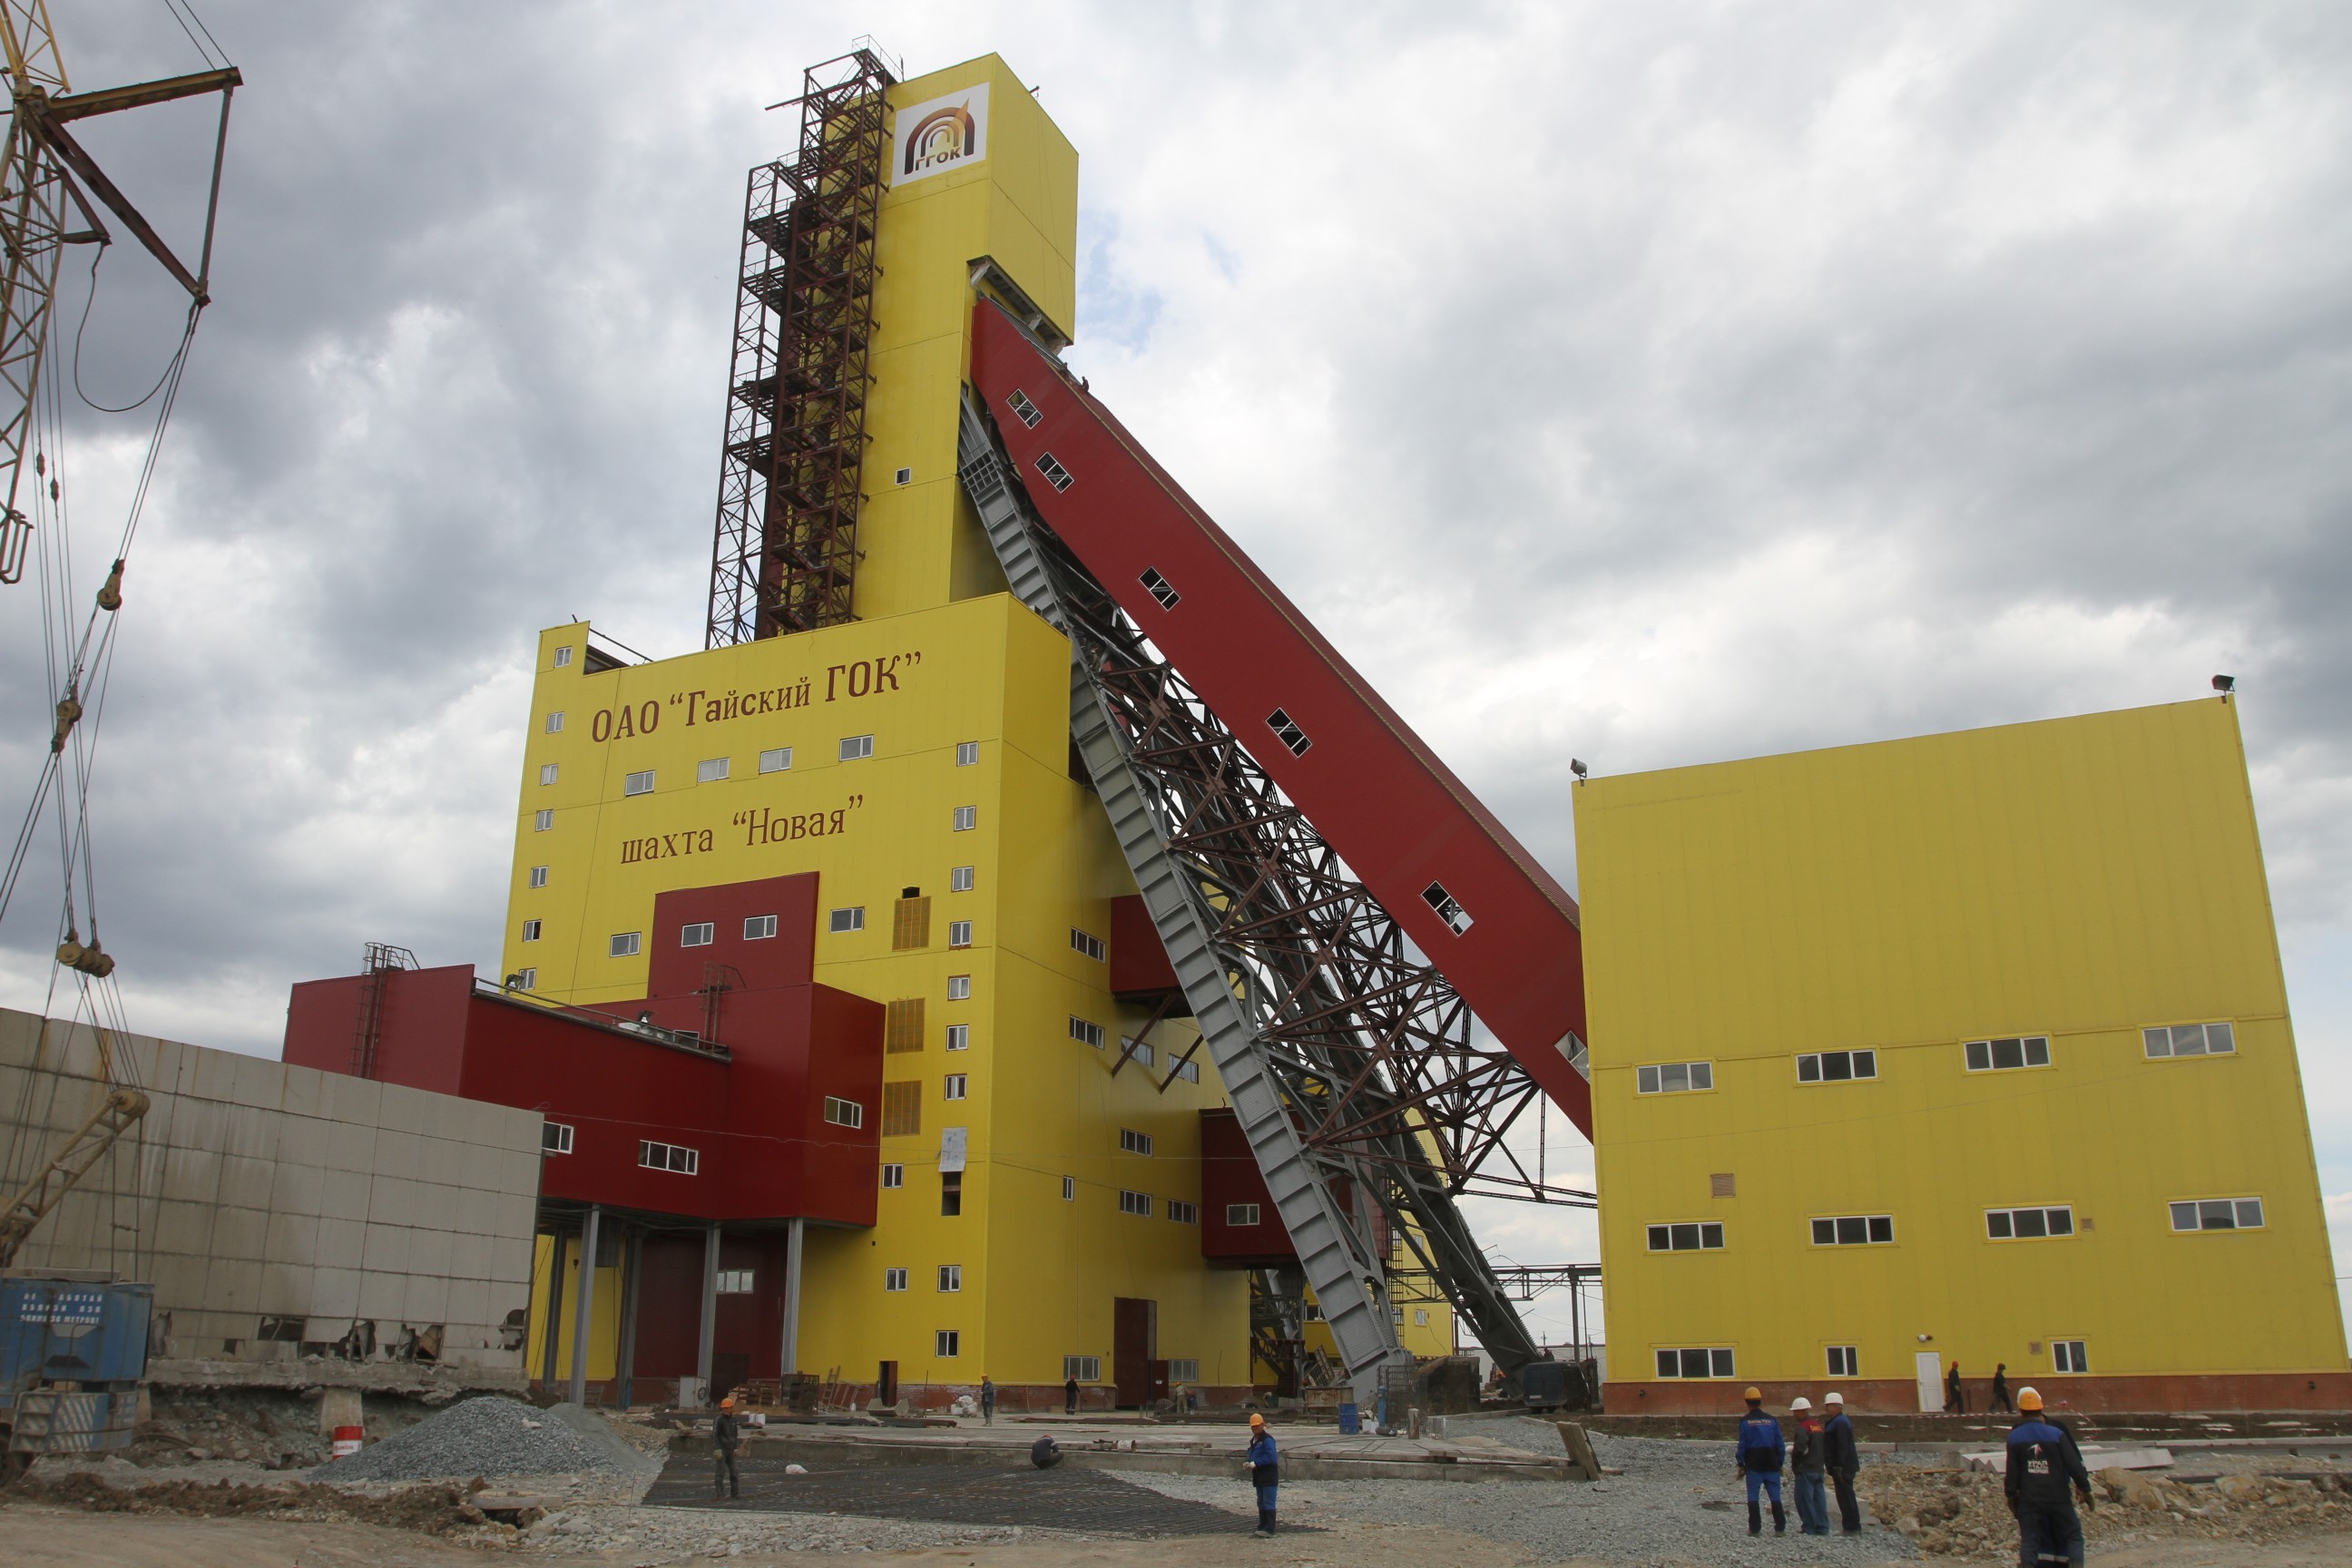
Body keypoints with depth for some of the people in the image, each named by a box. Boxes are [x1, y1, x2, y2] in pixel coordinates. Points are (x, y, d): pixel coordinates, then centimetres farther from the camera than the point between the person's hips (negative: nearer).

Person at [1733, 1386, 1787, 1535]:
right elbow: (1780, 1444, 3)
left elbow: (1742, 1445, -5)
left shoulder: (1745, 1421, -5)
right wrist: (1780, 1463, 12)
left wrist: (1741, 1464, 5)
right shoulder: (1771, 1420, 1)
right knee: (1775, 1497, 6)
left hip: (1753, 1466, -2)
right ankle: (1780, 1528, 4)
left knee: (1753, 1497, 4)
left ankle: (1755, 1528, 4)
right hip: (1771, 1465, 2)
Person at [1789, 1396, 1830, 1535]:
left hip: (1805, 1470, -8)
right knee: (1819, 1499, 10)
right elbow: (1824, 1447, 17)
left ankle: (1809, 1528, 0)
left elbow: (1800, 1448, -26)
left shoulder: (1803, 1427, -15)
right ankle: (1822, 1528, 11)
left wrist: (1792, 1452, -6)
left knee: (1805, 1499, -1)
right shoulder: (1818, 1425, 12)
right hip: (1819, 1469, 8)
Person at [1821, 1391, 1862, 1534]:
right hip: (1843, 1467, 11)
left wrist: (1839, 1467, -24)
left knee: (1845, 1496, -7)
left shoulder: (1840, 1423, -16)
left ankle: (1852, 1528, -5)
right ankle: (1853, 1527, 18)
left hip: (1843, 1468, -11)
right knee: (1846, 1497, 13)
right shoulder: (1836, 1421, 17)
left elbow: (1842, 1446, -23)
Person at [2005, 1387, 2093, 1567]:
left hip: (2029, 1499, 1)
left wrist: (2011, 1495, 12)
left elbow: (2012, 1471, 1)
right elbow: (2074, 1464, -7)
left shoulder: (2014, 1437, -2)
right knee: (2073, 1536, 12)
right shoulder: (2056, 1434, -9)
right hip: (2058, 1497, -1)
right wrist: (2085, 1488, 4)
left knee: (2028, 1539, 5)